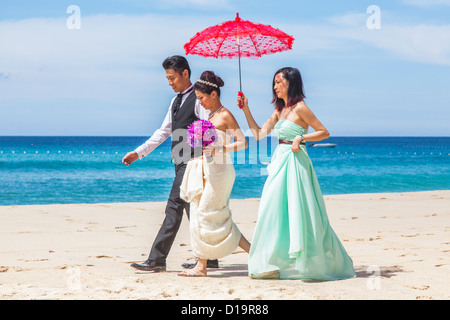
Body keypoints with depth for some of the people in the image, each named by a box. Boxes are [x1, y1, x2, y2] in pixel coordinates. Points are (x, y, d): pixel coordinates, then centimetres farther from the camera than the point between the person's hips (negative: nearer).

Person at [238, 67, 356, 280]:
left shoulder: (299, 108, -8)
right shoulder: (280, 110, 15)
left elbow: (324, 132, -7)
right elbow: (259, 134, 13)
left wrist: (301, 138, -19)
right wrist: (246, 110, 10)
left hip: (294, 163, -8)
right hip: (280, 163, 8)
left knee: (295, 211, -7)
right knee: (276, 212, 6)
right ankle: (273, 263, 10)